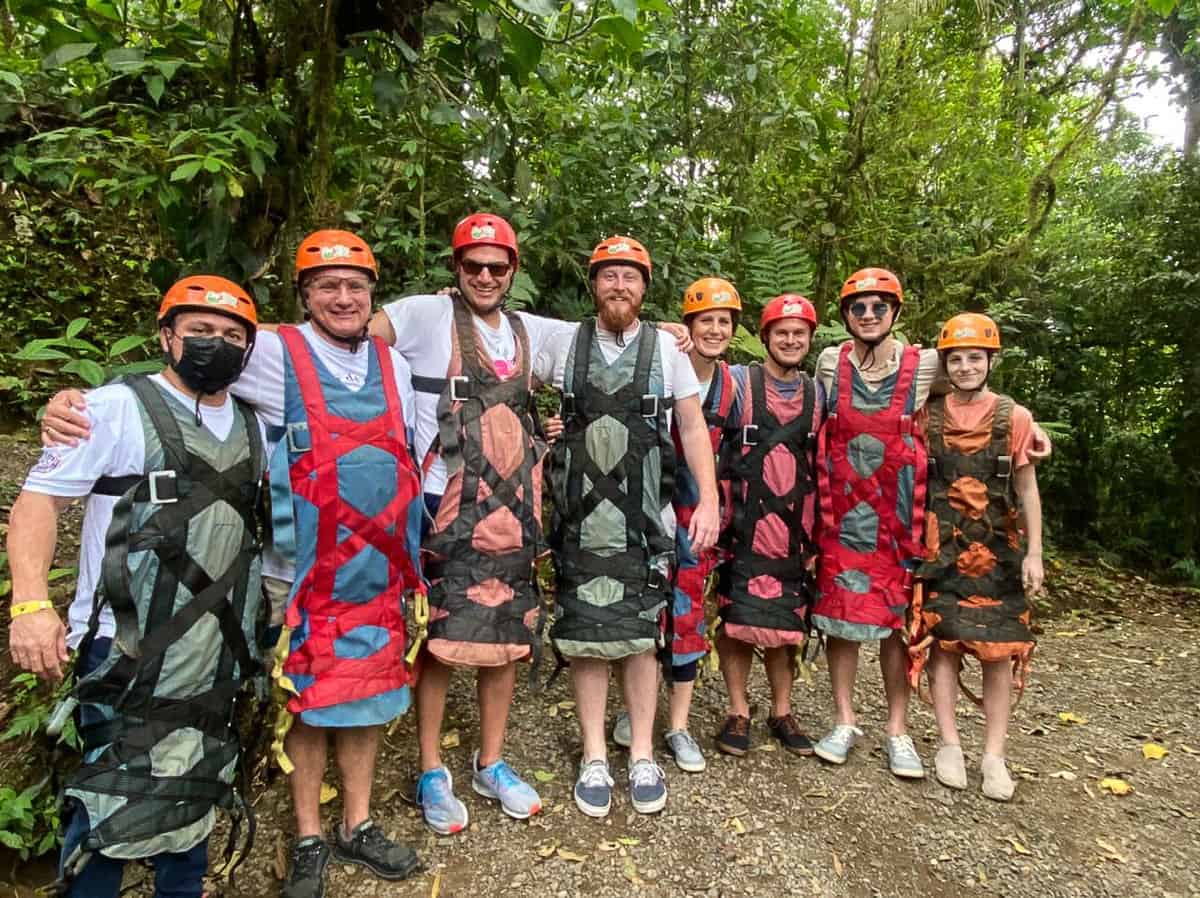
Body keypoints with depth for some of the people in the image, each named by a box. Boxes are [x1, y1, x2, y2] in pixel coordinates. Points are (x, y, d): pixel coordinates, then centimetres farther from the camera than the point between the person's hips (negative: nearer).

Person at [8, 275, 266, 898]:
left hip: (216, 651, 6)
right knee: (117, 796, -2)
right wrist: (31, 603, -21)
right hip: (131, 651, -6)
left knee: (193, 786, 17)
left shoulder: (252, 426, 10)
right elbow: (39, 498, -10)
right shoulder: (118, 408, -7)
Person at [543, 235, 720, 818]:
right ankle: (594, 758, 20)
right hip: (580, 514, 1)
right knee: (584, 633, 5)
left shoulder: (665, 348, 3)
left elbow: (693, 427, 3)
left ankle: (641, 755, 23)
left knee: (640, 633, 8)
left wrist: (709, 500, -4)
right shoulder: (567, 345, 5)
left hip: (643, 516, 0)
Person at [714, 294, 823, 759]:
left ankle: (782, 712, 26)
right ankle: (738, 711, 18)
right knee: (738, 618, 2)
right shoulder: (739, 381, -1)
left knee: (787, 623, 11)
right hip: (743, 524, -3)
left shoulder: (818, 394, 11)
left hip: (794, 528, 4)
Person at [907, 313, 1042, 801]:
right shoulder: (927, 416, 2)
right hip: (940, 547, 0)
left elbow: (1027, 491, 3)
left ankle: (994, 755, 15)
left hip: (998, 549, 0)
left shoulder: (1014, 418, 0)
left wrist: (1034, 553, -2)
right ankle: (949, 745, 15)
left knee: (1000, 648, 3)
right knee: (941, 640, 1)